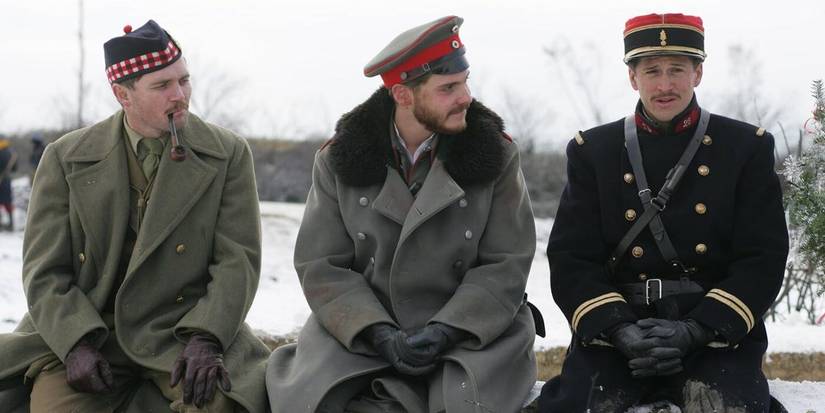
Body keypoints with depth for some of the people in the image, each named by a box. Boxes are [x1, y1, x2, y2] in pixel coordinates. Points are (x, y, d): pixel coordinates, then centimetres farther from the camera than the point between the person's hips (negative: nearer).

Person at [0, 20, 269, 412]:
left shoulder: (228, 154, 3)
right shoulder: (65, 158, 3)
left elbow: (237, 260, -2)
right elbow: (45, 271, 1)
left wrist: (205, 339, -18)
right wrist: (77, 344, -17)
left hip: (183, 327, -1)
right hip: (83, 330, 1)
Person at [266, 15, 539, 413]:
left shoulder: (495, 154, 0)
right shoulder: (340, 158, 2)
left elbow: (506, 265, -2)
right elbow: (321, 267, -1)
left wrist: (445, 331, -16)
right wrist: (381, 335, -16)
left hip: (469, 332, 0)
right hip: (361, 332, 1)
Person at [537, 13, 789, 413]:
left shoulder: (747, 147, 8)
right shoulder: (592, 151, 11)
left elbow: (763, 258, 1)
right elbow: (572, 259, 4)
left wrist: (696, 330, -15)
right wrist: (619, 330, -15)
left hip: (717, 330, -1)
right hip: (615, 327, 1)